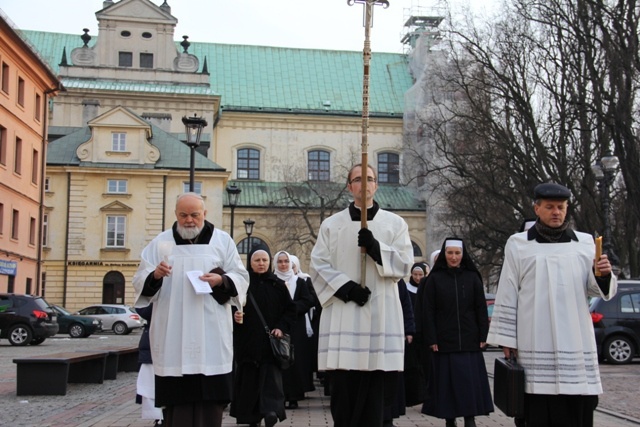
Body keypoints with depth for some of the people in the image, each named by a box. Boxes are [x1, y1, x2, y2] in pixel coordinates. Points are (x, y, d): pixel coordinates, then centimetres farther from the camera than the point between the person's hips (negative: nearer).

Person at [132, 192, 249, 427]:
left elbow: (241, 277, 7)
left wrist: (221, 280, -14)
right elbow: (139, 281, 5)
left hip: (210, 334, 0)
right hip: (173, 334, 0)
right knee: (175, 393, -2)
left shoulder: (222, 240, 9)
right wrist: (155, 275, -16)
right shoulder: (161, 242, 9)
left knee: (209, 392, -3)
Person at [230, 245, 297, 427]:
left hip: (270, 340, 0)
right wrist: (235, 315, -18)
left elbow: (290, 310, 7)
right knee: (249, 378, 4)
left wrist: (281, 327, -7)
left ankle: (270, 410, -23)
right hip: (247, 340, 0)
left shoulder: (278, 285, 5)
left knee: (271, 376, -11)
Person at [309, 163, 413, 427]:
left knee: (374, 390, 1)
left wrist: (375, 247, -14)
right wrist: (347, 288, -12)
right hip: (342, 317, 0)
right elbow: (318, 265, 2)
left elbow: (405, 264, 1)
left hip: (380, 315, 0)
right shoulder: (331, 224, 9)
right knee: (343, 387, -3)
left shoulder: (395, 223, 10)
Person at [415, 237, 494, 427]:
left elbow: (481, 309, 5)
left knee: (470, 381, 0)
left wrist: (483, 336, -1)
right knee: (447, 381, 4)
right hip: (444, 342, -1)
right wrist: (431, 340, -7)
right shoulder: (434, 279, 2)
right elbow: (428, 311, -1)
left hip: (469, 341, 1)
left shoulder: (472, 278, 5)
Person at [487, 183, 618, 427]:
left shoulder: (584, 243, 11)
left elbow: (601, 291, 5)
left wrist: (604, 275, -17)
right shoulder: (518, 245, 7)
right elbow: (507, 295, 6)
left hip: (577, 346, 2)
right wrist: (506, 340, 2)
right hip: (535, 348, -1)